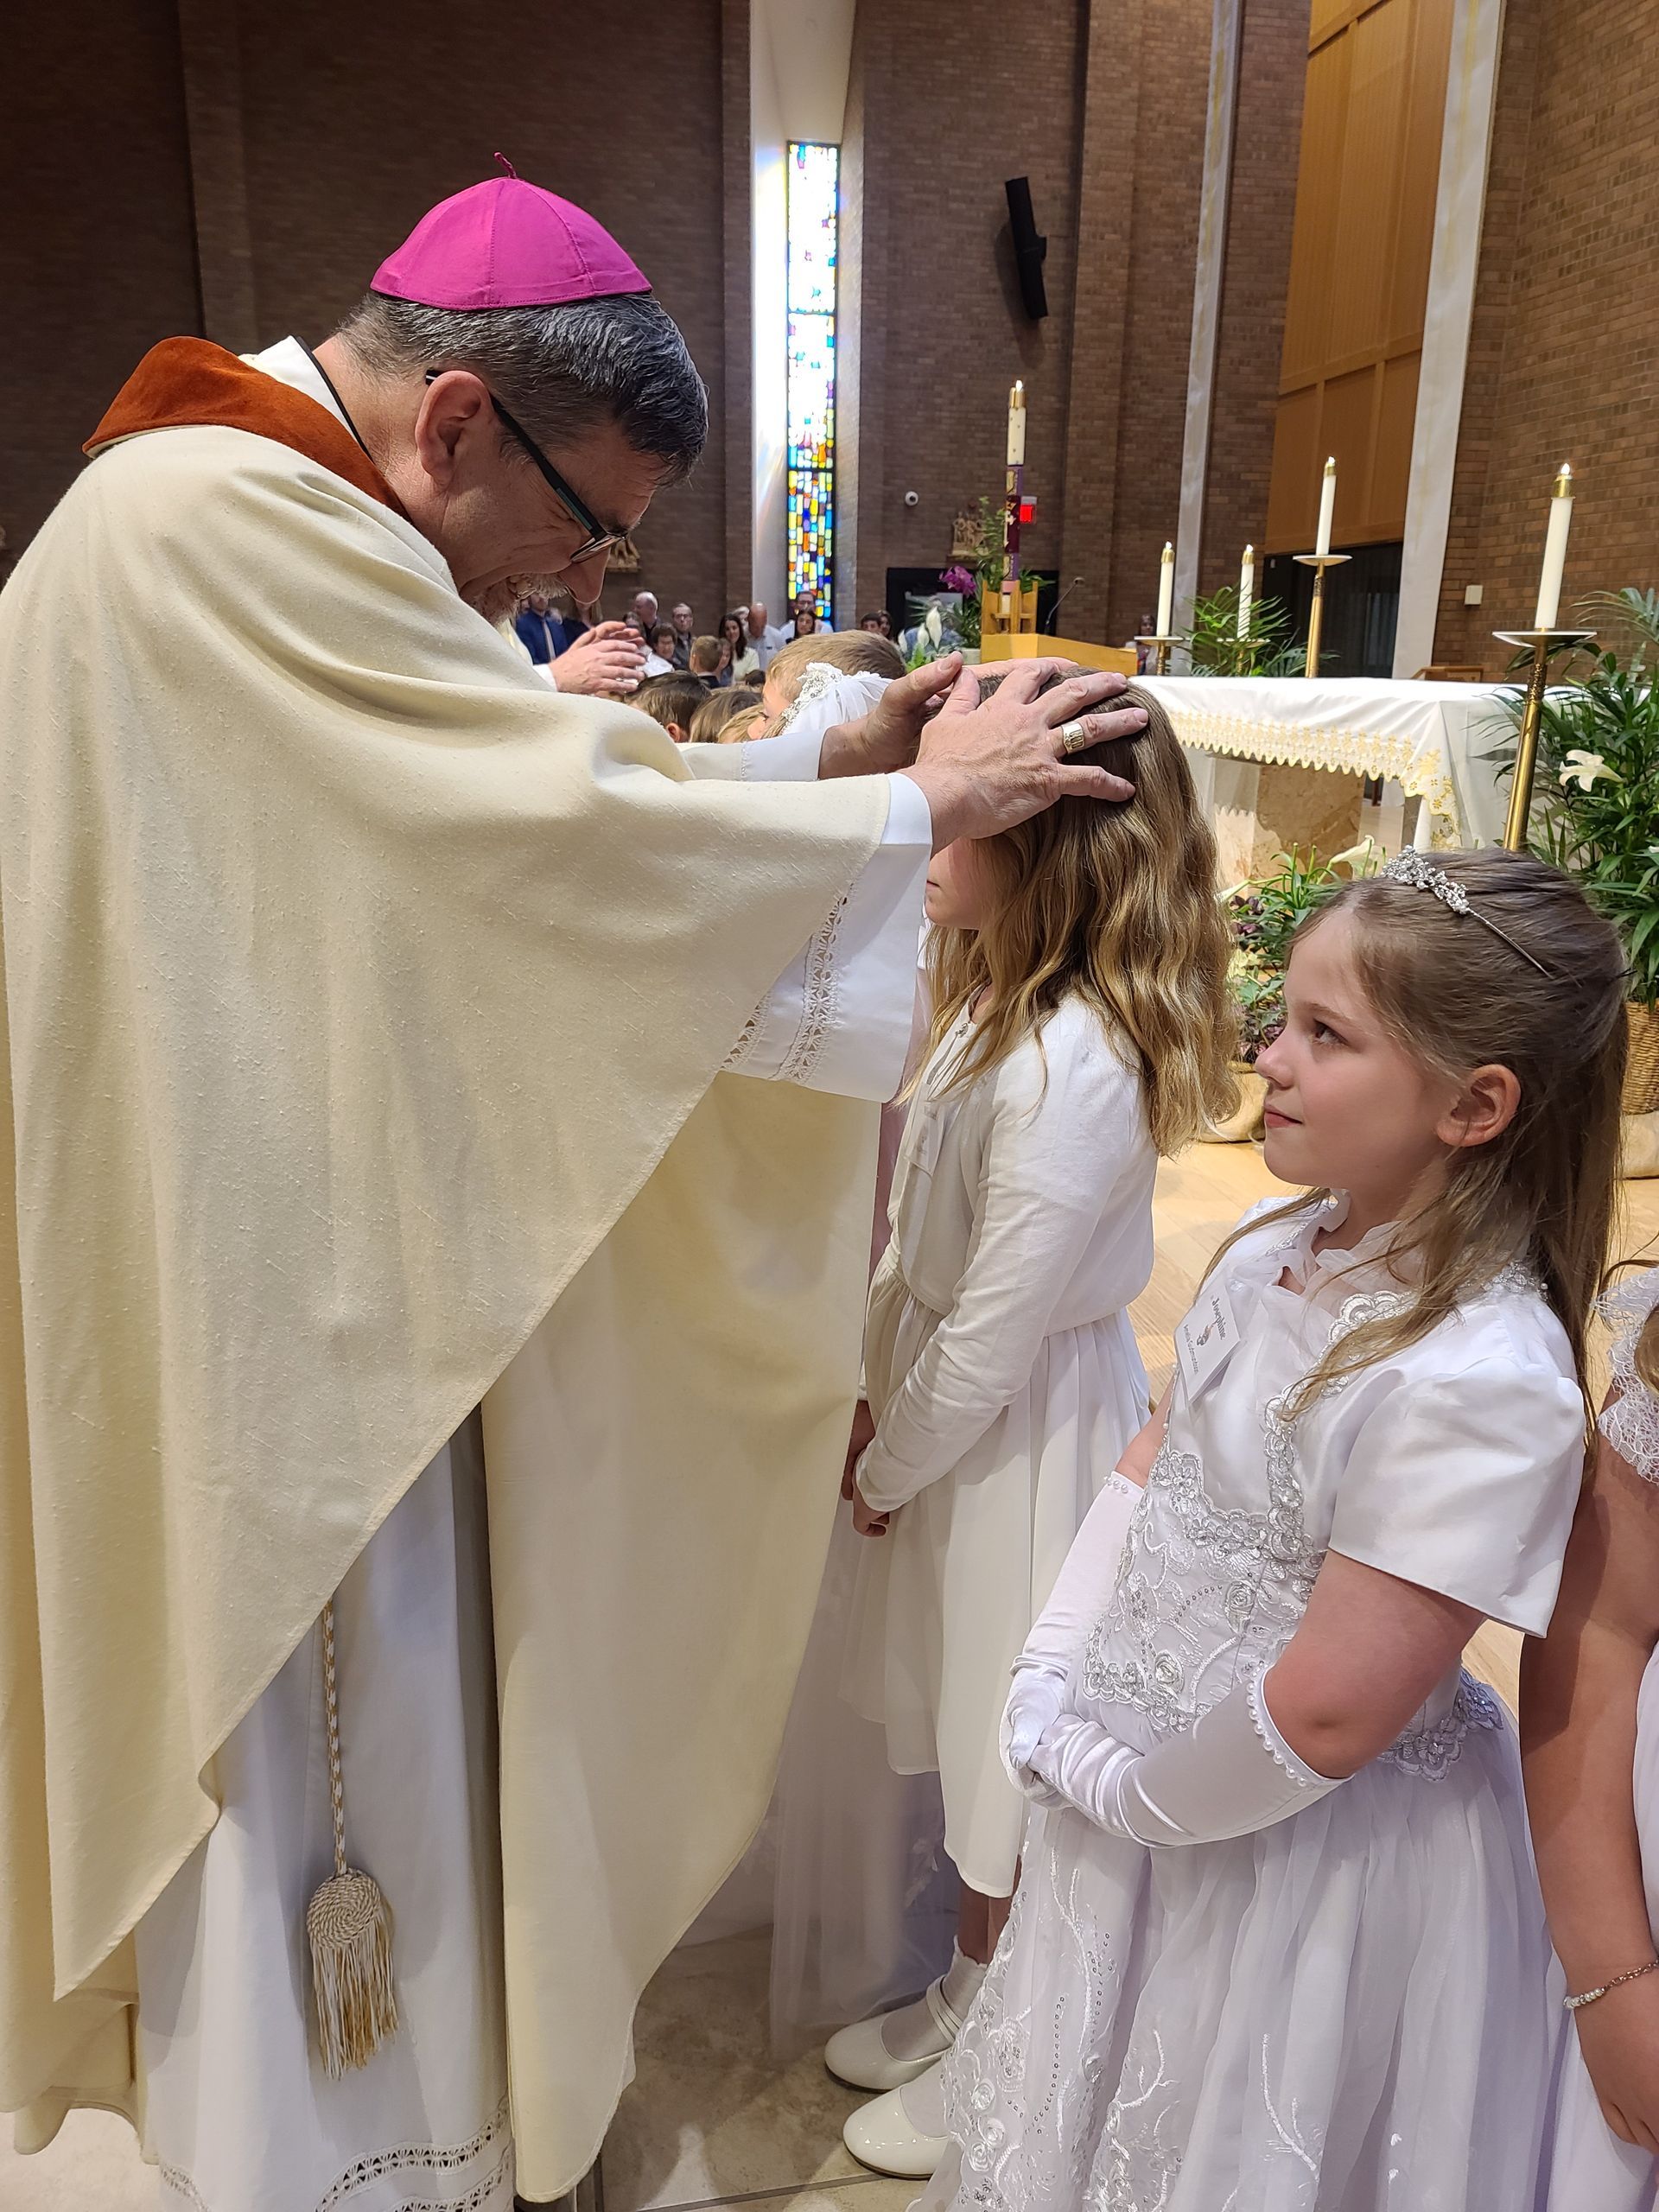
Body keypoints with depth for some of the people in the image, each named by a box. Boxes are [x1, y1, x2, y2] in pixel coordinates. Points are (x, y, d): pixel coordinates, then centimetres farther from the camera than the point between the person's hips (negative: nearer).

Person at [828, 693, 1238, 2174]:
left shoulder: (1070, 1068, -30)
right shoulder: (997, 997, 0)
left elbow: (995, 1333, -23)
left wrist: (887, 1470, -9)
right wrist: (876, 1389, 6)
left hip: (1029, 1426, -8)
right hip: (953, 1389, 8)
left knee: (1010, 1754, 14)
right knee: (967, 1727, 24)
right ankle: (967, 1995, 49)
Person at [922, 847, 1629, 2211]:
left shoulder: (1483, 1382, -30)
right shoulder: (1278, 1248, -6)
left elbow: (1327, 1715, -27)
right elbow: (1153, 1469, 2)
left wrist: (1123, 1786, -13)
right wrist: (1053, 1685, -4)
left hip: (1303, 1840, -6)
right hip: (1141, 1781, 7)